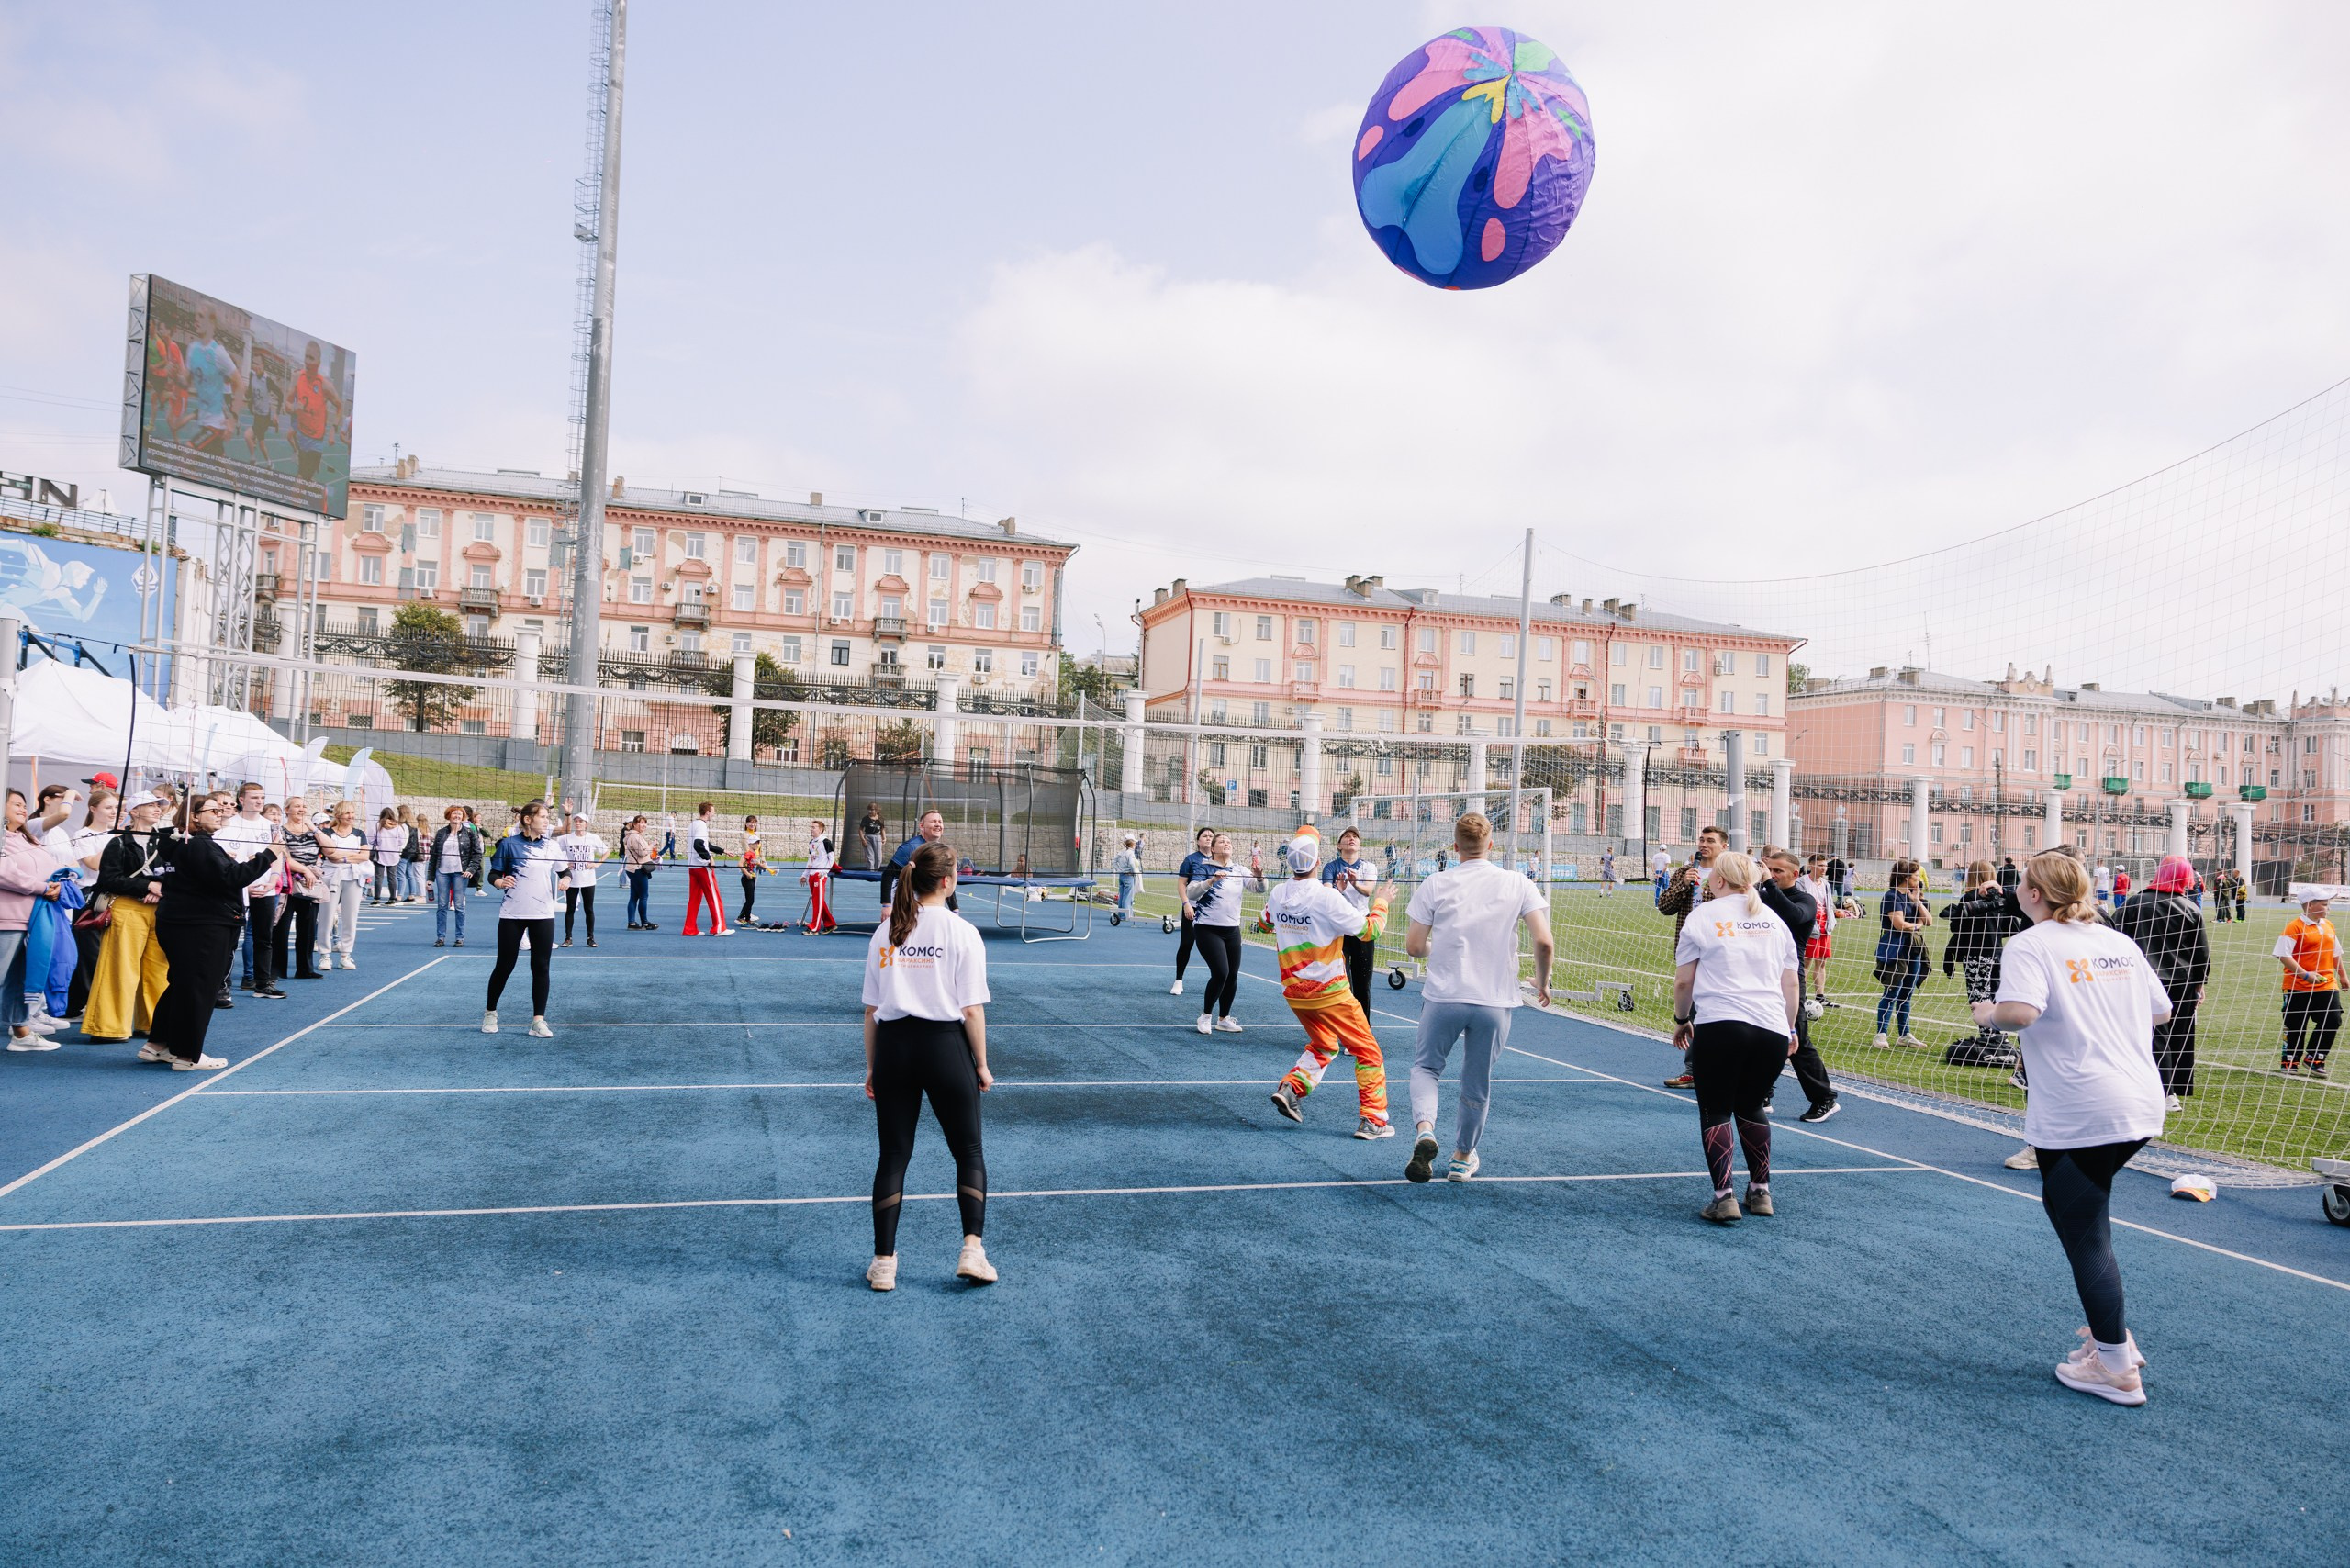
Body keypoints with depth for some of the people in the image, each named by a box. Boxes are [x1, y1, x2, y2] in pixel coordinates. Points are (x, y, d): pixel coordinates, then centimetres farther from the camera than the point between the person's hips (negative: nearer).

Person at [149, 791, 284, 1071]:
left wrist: (242, 865, 8)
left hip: (179, 922, 11)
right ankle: (186, 1055, 4)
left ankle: (158, 1045, 28)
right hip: (200, 928, -11)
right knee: (198, 988, -3)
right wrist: (268, 856, -24)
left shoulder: (181, 844, 17)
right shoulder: (199, 846, -17)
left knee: (181, 984, 20)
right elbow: (229, 878, -25)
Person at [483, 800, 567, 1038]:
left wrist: (565, 879, -6)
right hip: (512, 914, -3)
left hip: (543, 915, 3)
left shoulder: (551, 846, 6)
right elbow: (494, 874, 1)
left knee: (541, 967, -1)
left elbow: (565, 869, 16)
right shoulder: (509, 844, -4)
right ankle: (490, 1012, 28)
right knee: (504, 965, 6)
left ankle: (538, 1021, 5)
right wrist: (500, 882, -21)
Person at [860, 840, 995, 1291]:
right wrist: (982, 1066, 1)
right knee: (969, 1151, 12)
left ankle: (883, 1262, 14)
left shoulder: (885, 932, 5)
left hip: (892, 1046, 3)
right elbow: (972, 1009, -8)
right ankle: (972, 1249, 5)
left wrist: (871, 1066, 15)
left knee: (893, 1156, 11)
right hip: (945, 1046, -3)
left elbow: (871, 1008, 6)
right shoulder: (961, 932, -6)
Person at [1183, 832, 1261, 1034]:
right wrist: (1211, 881, -30)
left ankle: (1223, 1019, 22)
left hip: (1232, 930, 5)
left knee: (1232, 976, 6)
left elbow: (1259, 888, 2)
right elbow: (1191, 892, -15)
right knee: (1220, 973, -15)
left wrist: (1258, 876, -19)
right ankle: (1206, 1016, 5)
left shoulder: (1239, 871, 8)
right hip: (1208, 929, -5)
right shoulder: (1206, 869, -5)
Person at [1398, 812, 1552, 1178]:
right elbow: (1544, 942, -9)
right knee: (1477, 1084, 17)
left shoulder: (1435, 885, -3)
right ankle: (1463, 1157, 32)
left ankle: (1424, 1129, -8)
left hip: (1443, 997, -1)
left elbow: (1414, 946, -3)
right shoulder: (1519, 884, -2)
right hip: (1495, 1002, 1)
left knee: (1426, 1067, 18)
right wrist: (1542, 982, 9)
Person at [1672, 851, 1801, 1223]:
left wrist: (1681, 1019, 19)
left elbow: (1683, 981, 5)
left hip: (1719, 1026, -4)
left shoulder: (1703, 915, 3)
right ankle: (1760, 1192, 23)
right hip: (1773, 1030, 4)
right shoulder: (1773, 920, 16)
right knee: (1751, 1108, 22)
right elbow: (1792, 984, 17)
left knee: (1715, 1110, 7)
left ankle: (1724, 1197, -4)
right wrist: (1789, 1029, 28)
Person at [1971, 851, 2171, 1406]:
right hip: (2141, 1105, 8)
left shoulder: (2030, 945, -11)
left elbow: (2022, 1010, -28)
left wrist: (1990, 1012, -8)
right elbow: (2160, 1011, 17)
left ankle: (2116, 1368, 13)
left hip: (2077, 1118, -8)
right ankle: (2112, 1333, 27)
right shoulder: (2120, 942, 10)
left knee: (2084, 1235, 4)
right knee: (2067, 1203, 23)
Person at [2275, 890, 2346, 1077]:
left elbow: (2335, 952, 24)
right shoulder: (2294, 927, -12)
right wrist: (2306, 975, -23)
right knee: (2295, 1026, 2)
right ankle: (2290, 1062, 17)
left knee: (2333, 1020, -3)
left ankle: (2313, 1059, 13)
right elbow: (2284, 955, -17)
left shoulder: (2329, 925, 12)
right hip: (2299, 987, -6)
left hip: (2327, 985, 6)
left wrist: (2342, 975, 26)